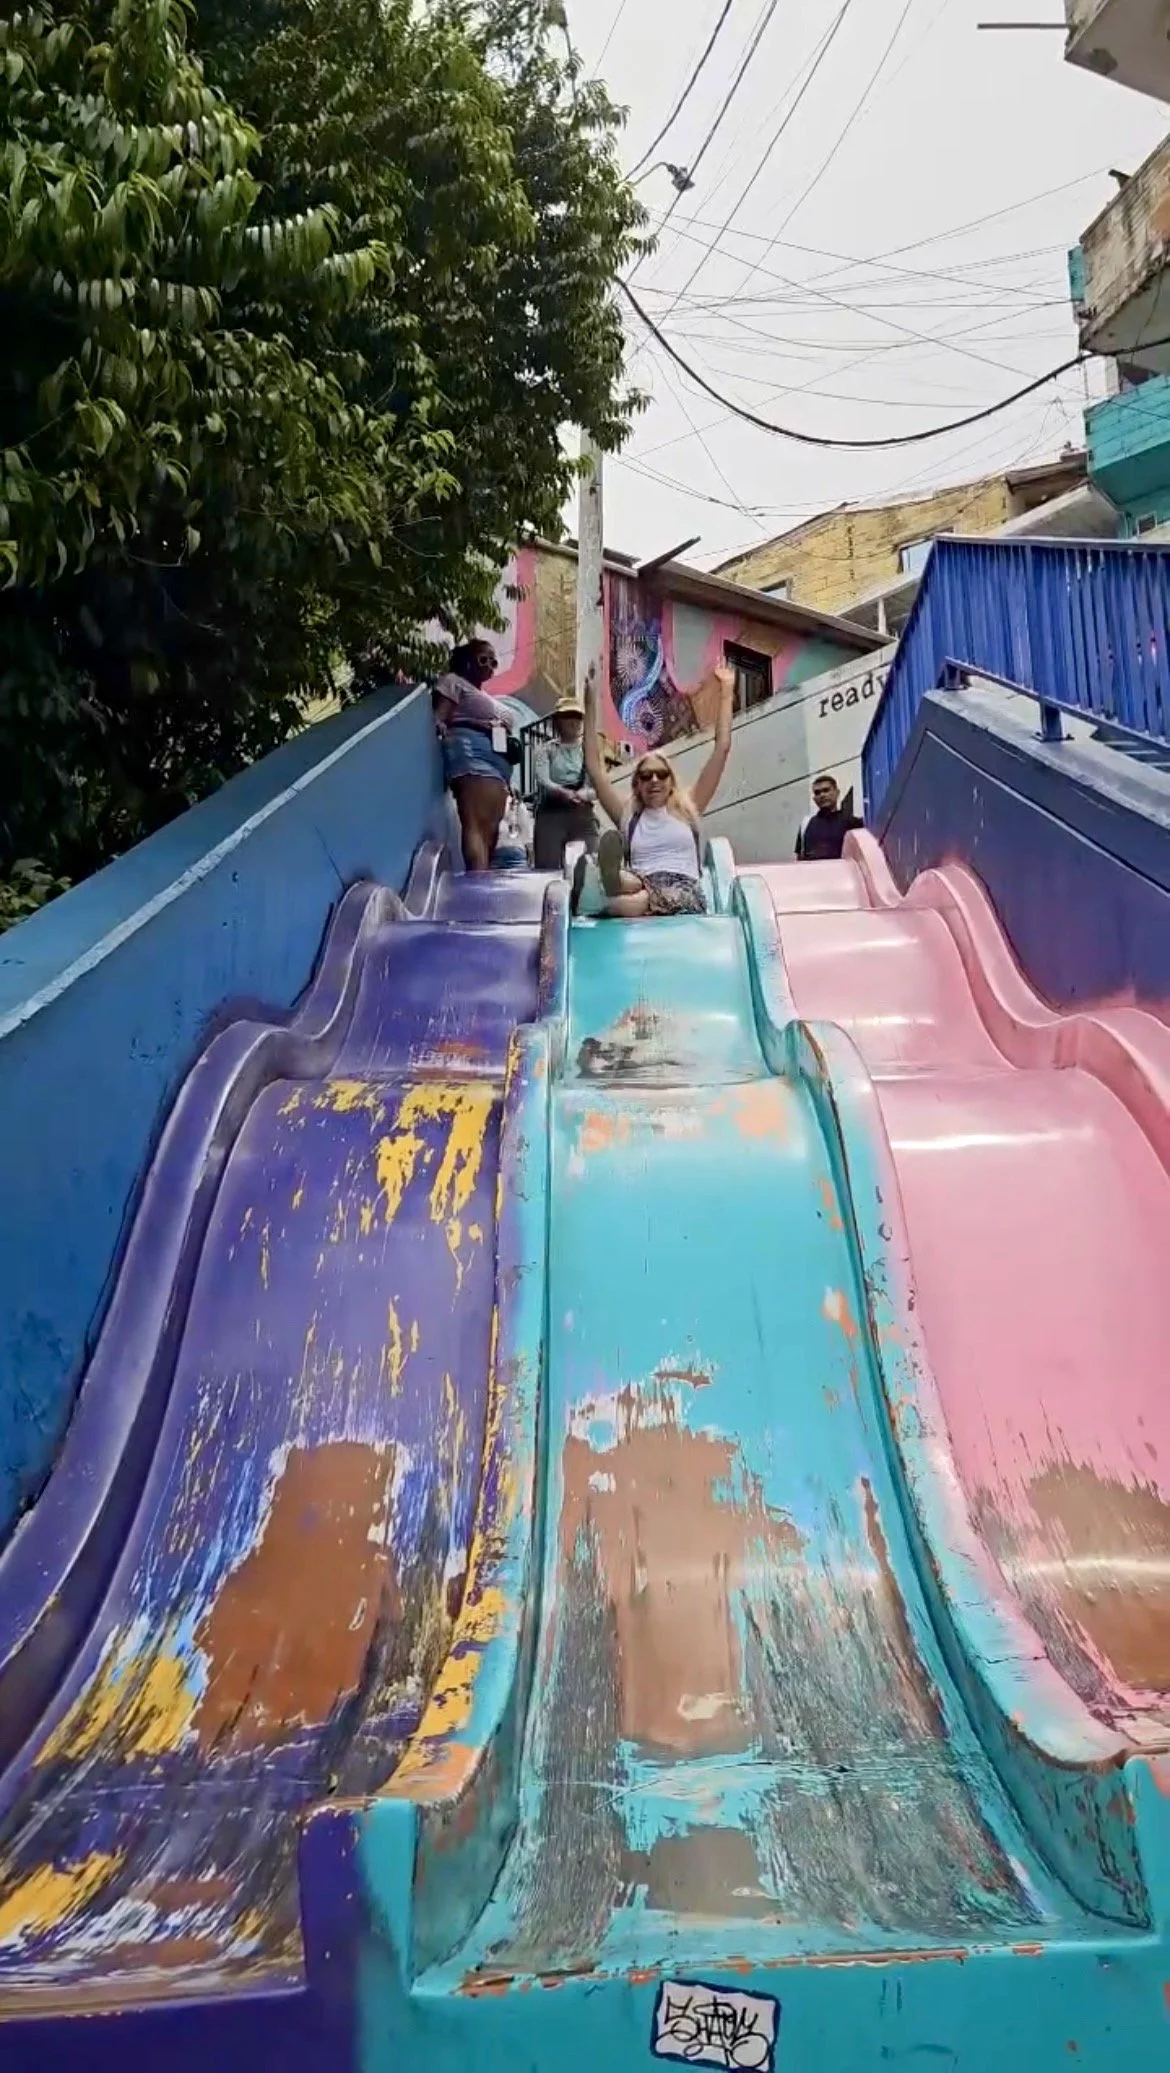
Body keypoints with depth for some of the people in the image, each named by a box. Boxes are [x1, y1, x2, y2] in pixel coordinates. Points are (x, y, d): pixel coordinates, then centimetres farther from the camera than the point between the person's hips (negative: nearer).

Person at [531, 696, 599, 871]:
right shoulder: (545, 749, 11)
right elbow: (542, 781, -6)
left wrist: (583, 794, -24)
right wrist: (564, 793, -29)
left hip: (583, 817, 2)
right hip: (550, 815, -1)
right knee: (547, 871, -13)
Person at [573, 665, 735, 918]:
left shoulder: (688, 808, 23)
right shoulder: (627, 816, 25)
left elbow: (722, 749, 21)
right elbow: (594, 767, 21)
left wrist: (726, 693, 21)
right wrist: (591, 704, 21)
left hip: (684, 895, -1)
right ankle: (614, 884, -71)